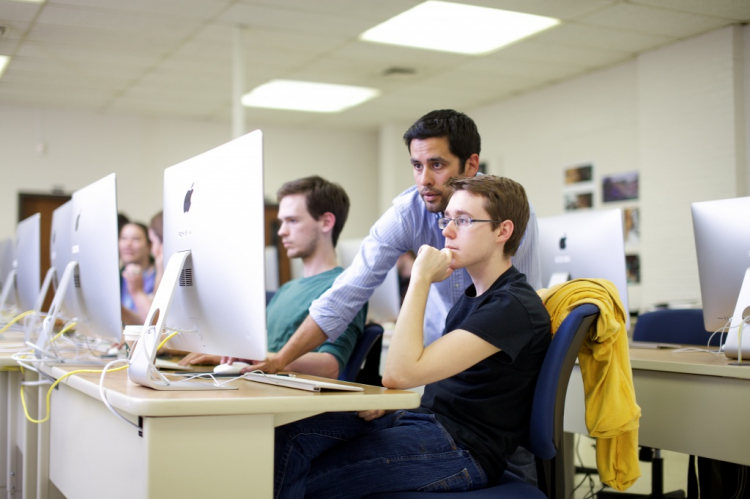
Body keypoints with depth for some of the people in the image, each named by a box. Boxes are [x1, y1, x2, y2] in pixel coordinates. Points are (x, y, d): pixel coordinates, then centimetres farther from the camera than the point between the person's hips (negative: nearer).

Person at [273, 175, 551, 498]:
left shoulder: (514, 305, -16)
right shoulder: (473, 296, 17)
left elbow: (400, 373, -24)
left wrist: (421, 278, -18)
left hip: (460, 450, -9)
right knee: (288, 431, -11)